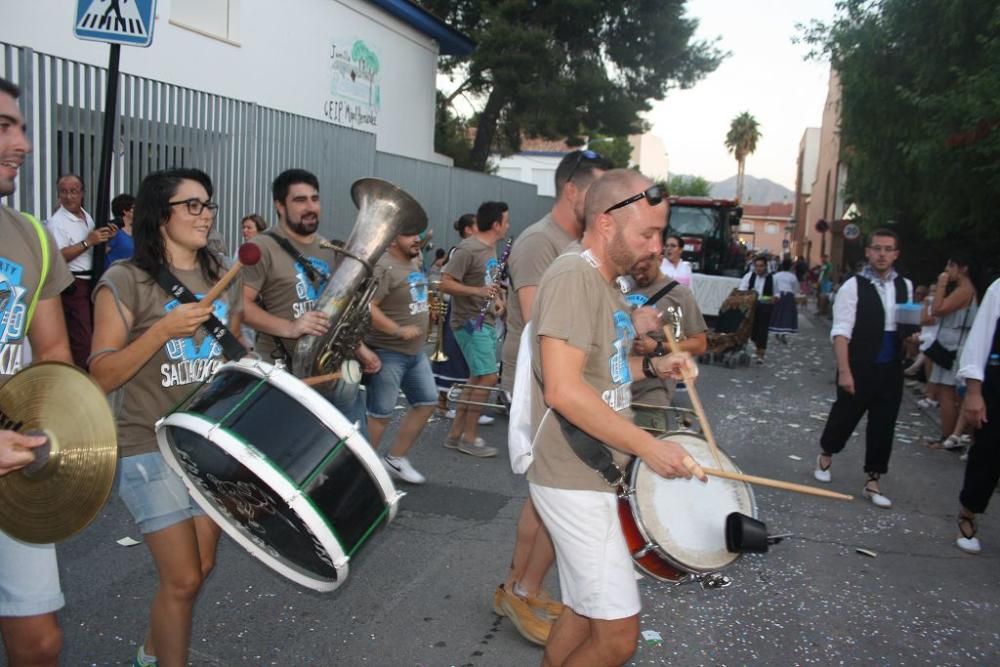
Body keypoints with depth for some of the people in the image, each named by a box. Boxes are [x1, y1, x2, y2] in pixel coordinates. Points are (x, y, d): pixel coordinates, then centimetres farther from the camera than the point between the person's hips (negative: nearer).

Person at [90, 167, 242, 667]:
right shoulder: (125, 281, -12)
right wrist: (163, 330, -25)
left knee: (202, 567, 16)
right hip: (152, 450, -6)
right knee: (183, 579, -3)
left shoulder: (223, 279, 6)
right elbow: (101, 377, -15)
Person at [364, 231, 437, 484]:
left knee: (427, 402, 12)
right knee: (380, 413, -1)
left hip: (416, 352, 9)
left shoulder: (414, 263, 11)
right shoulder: (383, 267, -18)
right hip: (387, 353, -9)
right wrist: (398, 331, -26)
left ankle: (395, 459, 24)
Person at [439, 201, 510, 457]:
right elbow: (445, 284, -20)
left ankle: (455, 434, 21)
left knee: (477, 378, 12)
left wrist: (497, 298, 6)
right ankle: (469, 437, 2)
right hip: (471, 323, -10)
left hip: (487, 322, 10)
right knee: (488, 377, -11)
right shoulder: (468, 249, -16)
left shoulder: (491, 247, 12)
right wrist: (478, 291, -29)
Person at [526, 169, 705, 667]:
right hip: (575, 480, -10)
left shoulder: (605, 281, 12)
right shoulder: (573, 275, -19)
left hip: (594, 474, 10)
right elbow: (563, 389, -28)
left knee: (586, 610, 20)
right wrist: (648, 446, -24)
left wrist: (651, 366, 7)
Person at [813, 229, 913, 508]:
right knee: (845, 416, 10)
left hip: (891, 369, 5)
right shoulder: (853, 286, -11)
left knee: (883, 425, 8)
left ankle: (872, 482, 20)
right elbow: (841, 332, -16)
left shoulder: (905, 286, 8)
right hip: (859, 369, -4)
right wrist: (844, 371, -22)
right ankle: (825, 456, 39)